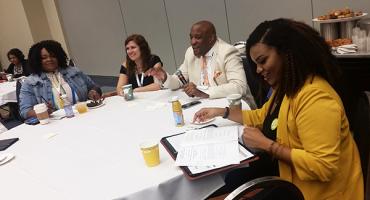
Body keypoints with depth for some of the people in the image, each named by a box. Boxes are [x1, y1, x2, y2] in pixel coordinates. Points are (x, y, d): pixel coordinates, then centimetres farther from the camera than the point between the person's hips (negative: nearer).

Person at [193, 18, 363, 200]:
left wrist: (265, 144, -25)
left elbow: (322, 166, -32)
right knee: (230, 180, 2)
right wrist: (222, 112, 13)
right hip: (284, 171, 9)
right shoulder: (286, 87, 5)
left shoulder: (315, 97, -27)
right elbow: (262, 116, 22)